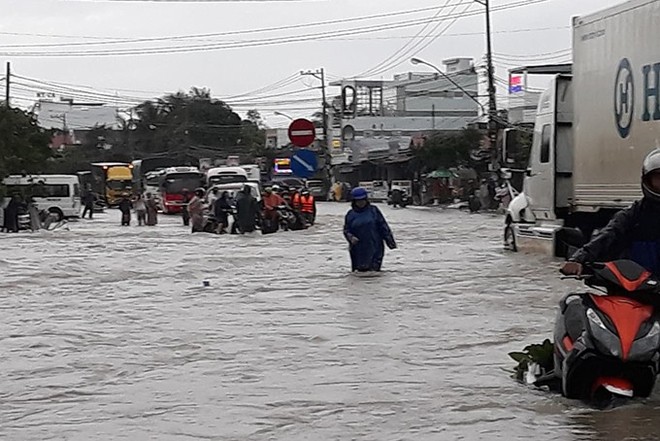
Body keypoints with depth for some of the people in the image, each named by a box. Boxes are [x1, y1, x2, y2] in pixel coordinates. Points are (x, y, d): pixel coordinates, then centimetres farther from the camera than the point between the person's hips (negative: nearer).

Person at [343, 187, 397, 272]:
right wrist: (351, 237, -11)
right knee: (361, 269, 2)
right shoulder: (350, 214, 8)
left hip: (374, 248, -1)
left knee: (374, 269, -6)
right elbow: (346, 230, 11)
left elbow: (383, 226, 5)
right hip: (358, 249, 1)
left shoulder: (373, 211, 4)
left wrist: (390, 241, 2)